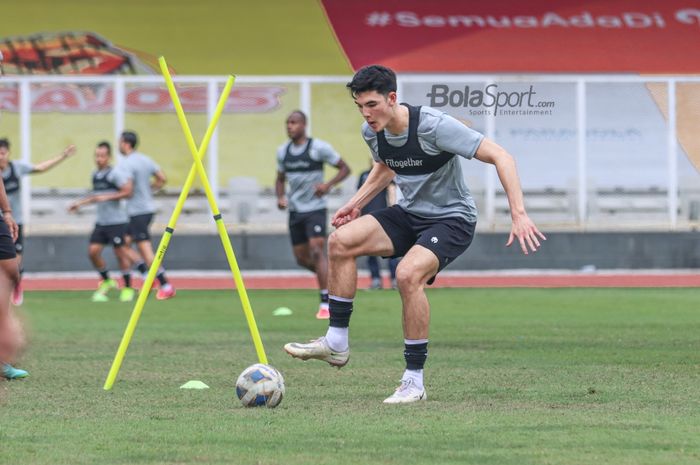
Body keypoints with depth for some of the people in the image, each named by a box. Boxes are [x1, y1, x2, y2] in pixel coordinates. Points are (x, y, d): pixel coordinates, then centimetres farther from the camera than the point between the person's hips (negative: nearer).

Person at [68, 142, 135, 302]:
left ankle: (128, 288, 10)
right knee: (93, 251, -1)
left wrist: (106, 197, -20)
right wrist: (80, 203, 20)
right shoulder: (95, 174, 13)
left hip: (117, 221, -7)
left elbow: (128, 191, -18)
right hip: (101, 221, 7)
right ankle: (106, 281, 17)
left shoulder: (115, 173, -11)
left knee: (120, 253, -3)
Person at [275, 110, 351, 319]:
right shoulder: (283, 151, 7)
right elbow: (280, 179, 19)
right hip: (295, 210, 6)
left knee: (317, 251, -17)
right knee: (301, 258, 7)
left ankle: (325, 303, -14)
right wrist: (280, 197, -1)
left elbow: (344, 168, -3)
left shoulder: (318, 148, -10)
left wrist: (328, 185, -20)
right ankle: (329, 274, 36)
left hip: (315, 208, -6)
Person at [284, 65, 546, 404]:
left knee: (408, 274, -32)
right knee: (340, 241, -13)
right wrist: (356, 203, 10)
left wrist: (518, 214, -32)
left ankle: (414, 382, -21)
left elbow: (500, 157, -25)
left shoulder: (434, 126, -26)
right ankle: (336, 344, -4)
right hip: (410, 214, 7)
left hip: (451, 219, -7)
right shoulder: (372, 132, -4)